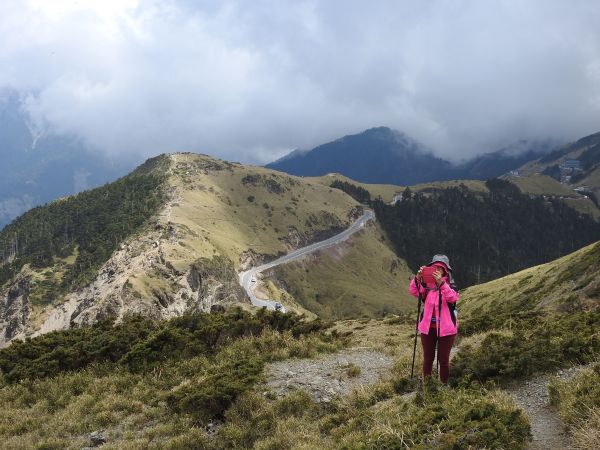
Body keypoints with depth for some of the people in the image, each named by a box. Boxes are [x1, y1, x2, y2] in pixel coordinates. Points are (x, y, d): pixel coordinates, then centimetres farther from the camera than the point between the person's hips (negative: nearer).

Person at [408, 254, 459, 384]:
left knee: (443, 359, 5)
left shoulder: (450, 285, -5)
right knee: (428, 358, 11)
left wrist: (441, 283, -37)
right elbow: (413, 291, -14)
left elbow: (452, 297, -25)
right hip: (428, 327, 2)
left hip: (446, 328, -2)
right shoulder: (426, 284, 1)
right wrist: (418, 277, -31)